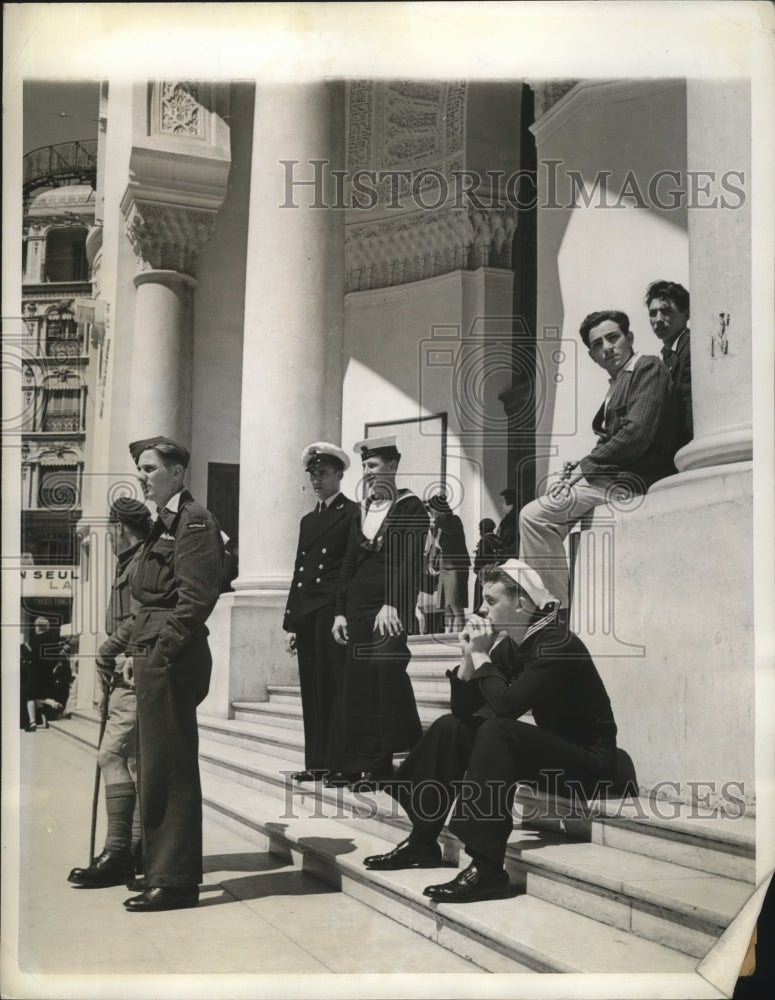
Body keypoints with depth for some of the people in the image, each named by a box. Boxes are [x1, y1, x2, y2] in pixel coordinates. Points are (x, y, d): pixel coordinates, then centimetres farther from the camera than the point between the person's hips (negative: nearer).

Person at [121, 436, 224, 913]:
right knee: (158, 766, 16)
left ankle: (175, 880, 1)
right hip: (155, 658, 10)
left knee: (169, 767, -6)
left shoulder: (195, 520, -10)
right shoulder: (165, 522, 20)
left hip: (172, 658, -10)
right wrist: (144, 648, 13)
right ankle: (163, 871, 26)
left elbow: (196, 597, -19)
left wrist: (163, 648, -21)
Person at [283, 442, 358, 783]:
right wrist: (290, 622, 14)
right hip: (306, 615, 7)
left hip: (334, 613, -7)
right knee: (312, 690, 7)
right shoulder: (308, 520, 22)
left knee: (335, 687, -6)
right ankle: (316, 761, 11)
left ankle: (340, 762, -2)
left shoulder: (353, 514, 0)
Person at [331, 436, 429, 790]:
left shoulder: (410, 508, -2)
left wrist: (393, 604, -21)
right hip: (359, 605, 7)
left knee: (386, 667, -16)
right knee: (357, 679, 4)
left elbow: (411, 560, -12)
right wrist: (341, 611, 11)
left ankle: (381, 762, -7)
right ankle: (356, 762, 10)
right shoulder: (362, 511, 18)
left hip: (391, 606, -6)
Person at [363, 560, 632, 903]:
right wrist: (470, 656, -6)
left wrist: (481, 656, -17)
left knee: (497, 730, -32)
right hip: (550, 753, 9)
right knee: (450, 727, 4)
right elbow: (463, 709, 7)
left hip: (590, 764, -9)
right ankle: (422, 843, 6)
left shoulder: (558, 645, -20)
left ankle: (487, 869, -33)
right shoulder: (508, 647, 6)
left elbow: (506, 706, -31)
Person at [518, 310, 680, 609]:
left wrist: (585, 465, -10)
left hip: (630, 482, -10)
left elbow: (636, 435, -18)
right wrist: (578, 469, -2)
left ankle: (562, 609, -13)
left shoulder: (648, 368, -5)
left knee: (533, 516, -18)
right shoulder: (618, 382, 22)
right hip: (616, 476, 10)